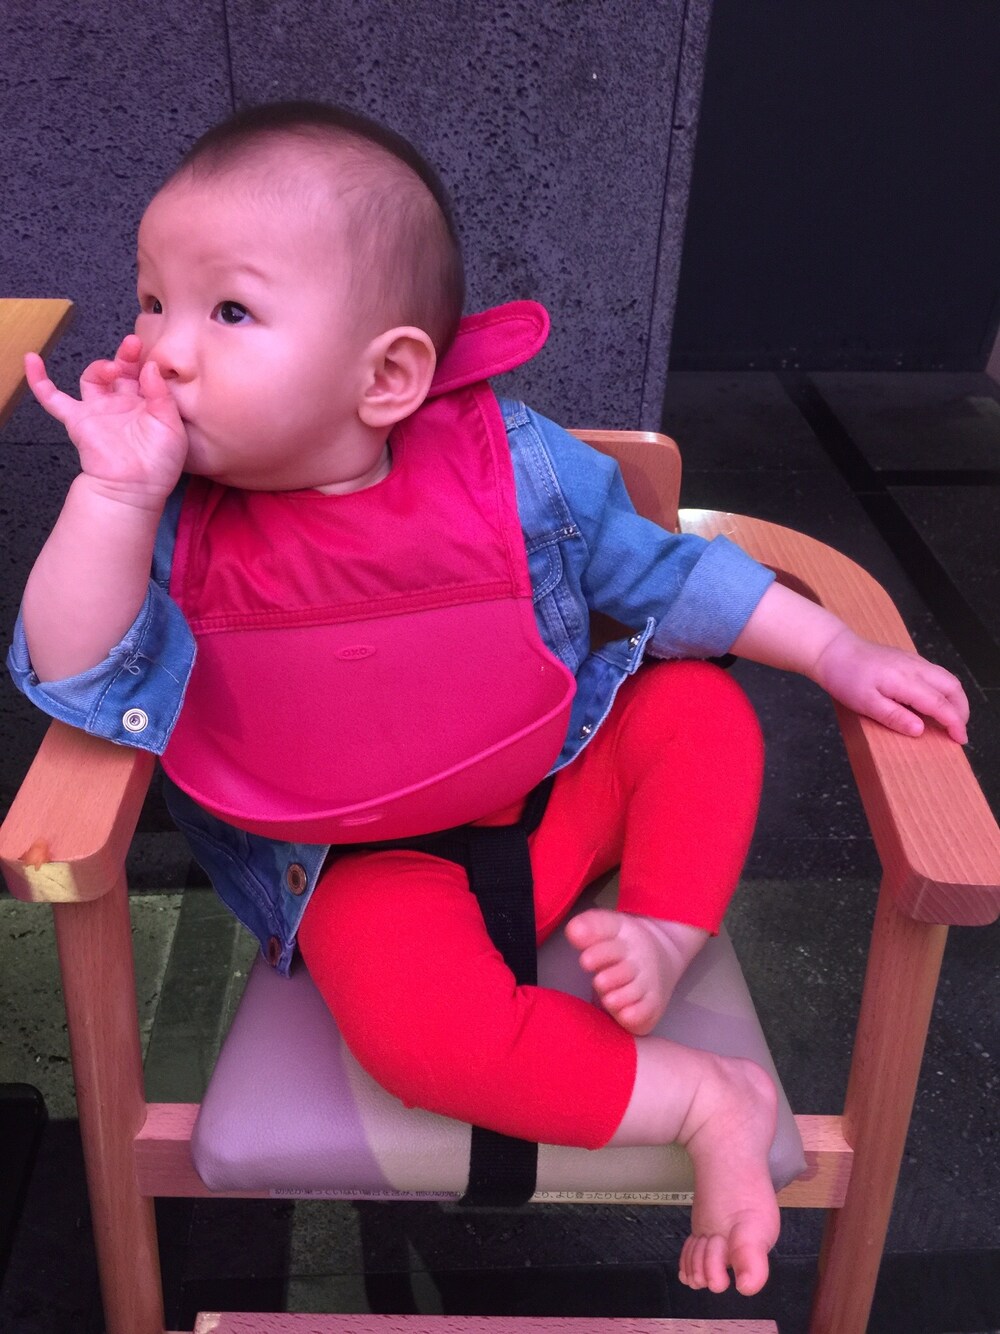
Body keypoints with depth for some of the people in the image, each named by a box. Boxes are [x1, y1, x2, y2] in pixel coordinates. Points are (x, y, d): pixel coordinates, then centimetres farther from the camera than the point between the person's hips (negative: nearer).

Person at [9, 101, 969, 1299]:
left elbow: (656, 570, -1)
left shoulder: (511, 462, -12)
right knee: (417, 1025, -29)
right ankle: (707, 1099, -14)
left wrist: (839, 655, -3)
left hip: (556, 788, 2)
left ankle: (665, 929, -15)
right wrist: (113, 494, -31)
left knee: (699, 707, -11)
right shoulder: (184, 527, -11)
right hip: (369, 870, -2)